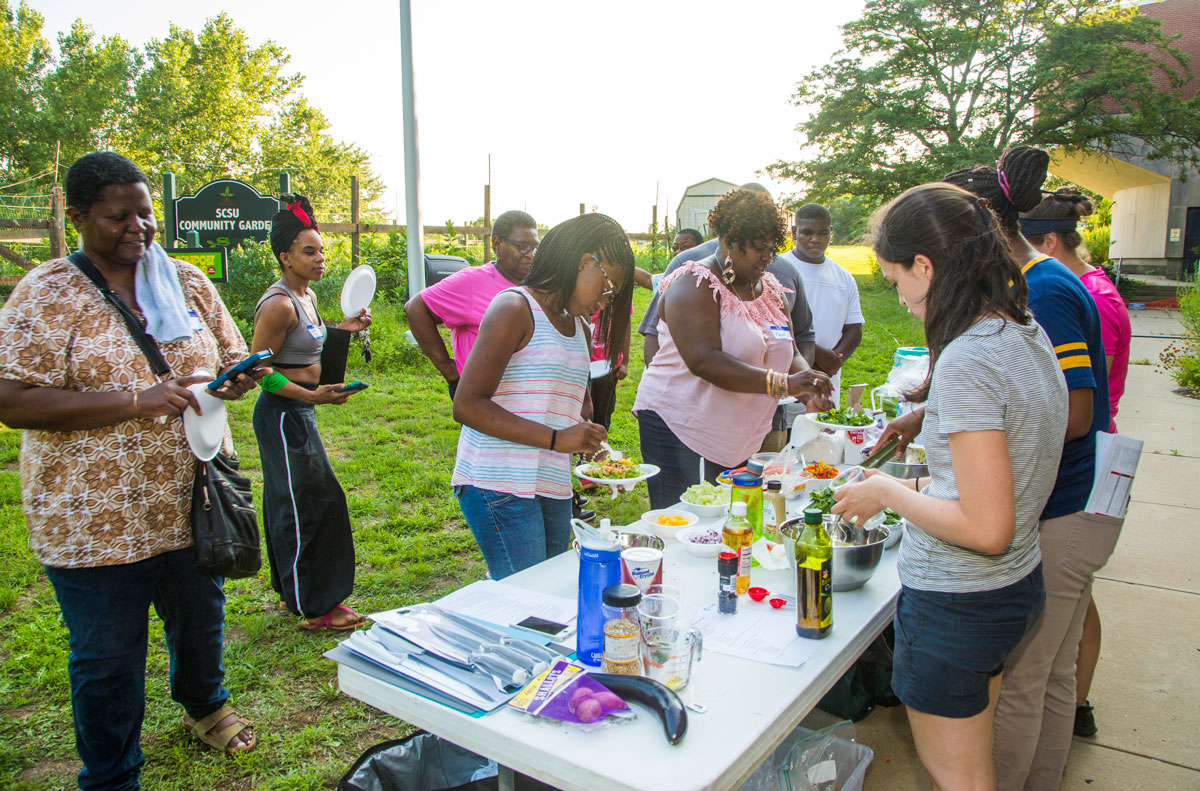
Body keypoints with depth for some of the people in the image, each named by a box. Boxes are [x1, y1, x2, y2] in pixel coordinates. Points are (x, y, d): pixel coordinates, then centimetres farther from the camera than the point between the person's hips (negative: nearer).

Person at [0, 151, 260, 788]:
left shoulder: (187, 281, 5)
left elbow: (229, 363, 13)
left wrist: (240, 378, -11)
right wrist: (138, 402, -25)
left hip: (191, 507, 5)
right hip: (94, 522, -4)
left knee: (201, 626, 23)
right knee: (107, 660, 11)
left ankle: (203, 704, 53)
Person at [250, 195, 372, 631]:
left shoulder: (307, 296, 11)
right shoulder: (278, 304, -18)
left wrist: (341, 328, 13)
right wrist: (312, 395, -27)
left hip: (300, 411, 10)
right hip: (282, 414, -10)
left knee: (290, 504, 17)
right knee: (311, 503, -5)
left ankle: (291, 591, 30)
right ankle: (314, 606, 6)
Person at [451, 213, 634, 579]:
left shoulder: (579, 329, 19)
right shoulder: (515, 308, -8)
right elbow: (467, 405, -16)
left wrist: (587, 436, 8)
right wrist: (556, 438, -21)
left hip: (554, 488, 8)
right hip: (499, 484, -8)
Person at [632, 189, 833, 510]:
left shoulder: (770, 288, 11)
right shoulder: (693, 285, -14)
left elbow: (790, 355, 12)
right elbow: (704, 361, -27)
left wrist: (806, 384, -12)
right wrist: (781, 383, -31)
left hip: (739, 439, 7)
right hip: (679, 426, -7)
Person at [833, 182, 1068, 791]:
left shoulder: (966, 362, -26)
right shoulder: (1029, 337, 2)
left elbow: (986, 528, -27)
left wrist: (890, 493, -14)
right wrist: (925, 482, 11)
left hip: (955, 604, -9)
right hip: (1016, 584, 9)